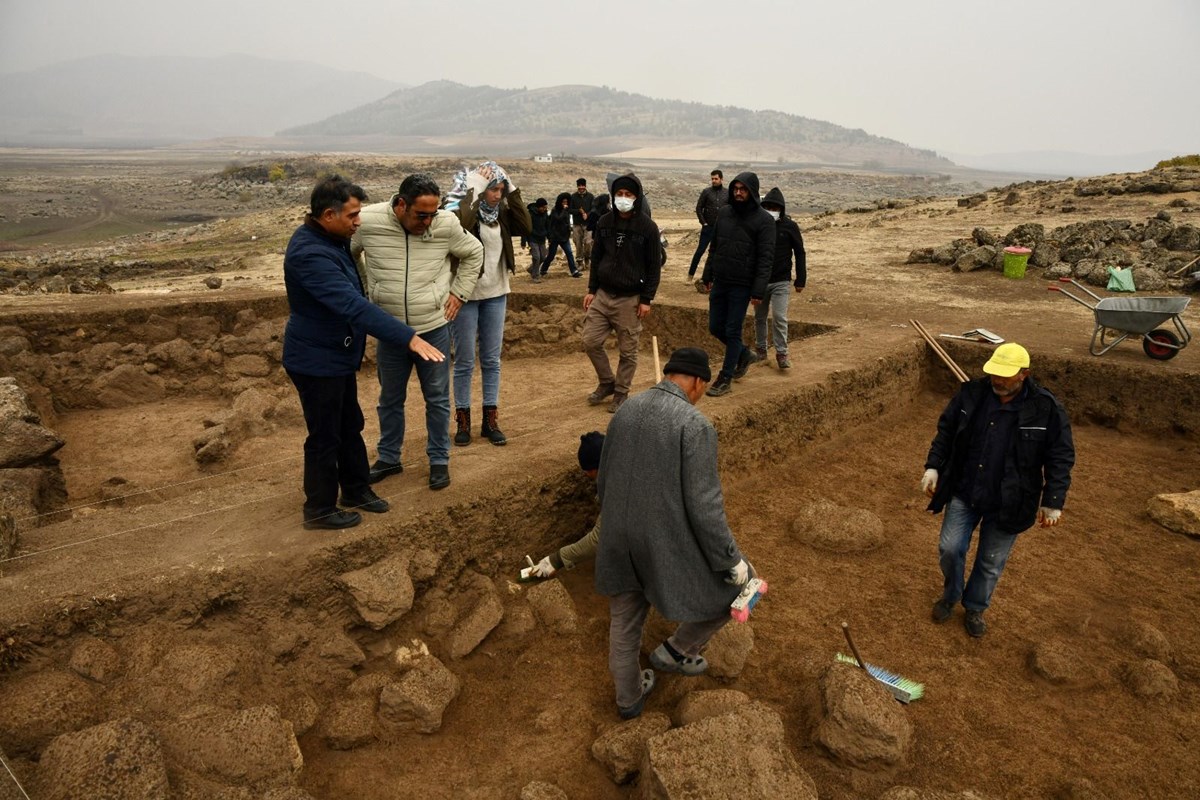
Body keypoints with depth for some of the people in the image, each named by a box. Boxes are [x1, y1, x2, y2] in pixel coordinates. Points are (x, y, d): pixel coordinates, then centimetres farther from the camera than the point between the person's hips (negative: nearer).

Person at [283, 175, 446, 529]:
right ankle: (319, 510, 21)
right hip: (317, 361, -10)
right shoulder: (310, 254, -29)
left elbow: (351, 298, 23)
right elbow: (355, 306, -39)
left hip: (337, 356, 10)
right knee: (325, 437, 4)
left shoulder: (330, 239, 3)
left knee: (350, 427, 20)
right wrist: (409, 337, -43)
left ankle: (356, 490, 37)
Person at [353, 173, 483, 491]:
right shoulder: (368, 221, -12)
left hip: (434, 327, 0)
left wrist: (459, 293, 2)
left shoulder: (447, 224, -12)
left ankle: (439, 460, 25)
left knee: (437, 399, 10)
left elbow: (474, 253, 7)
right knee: (390, 399, 16)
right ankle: (388, 458, 33)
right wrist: (364, 294, 4)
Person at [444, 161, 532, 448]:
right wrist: (473, 192, -26)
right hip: (465, 295, -5)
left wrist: (513, 192, -11)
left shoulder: (500, 212, 5)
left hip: (495, 295, 5)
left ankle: (491, 420, 19)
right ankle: (463, 421, 17)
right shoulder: (461, 207, -11)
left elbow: (526, 226, -8)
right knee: (465, 362, 4)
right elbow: (459, 225, -33)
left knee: (492, 360, 10)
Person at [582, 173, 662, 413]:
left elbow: (654, 265, -5)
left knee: (628, 351, 3)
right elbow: (597, 257, 12)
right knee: (591, 341, 3)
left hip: (630, 299, -4)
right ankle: (607, 382, 24)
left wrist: (647, 299, -9)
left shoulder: (648, 227, -7)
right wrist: (591, 289, 7)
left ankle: (621, 393, 19)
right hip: (602, 294, 4)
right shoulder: (605, 222, 5)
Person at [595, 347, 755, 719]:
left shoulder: (627, 409, 3)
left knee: (624, 622, 25)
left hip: (620, 539, 7)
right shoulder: (695, 425, -19)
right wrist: (732, 561, -9)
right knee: (741, 585, 18)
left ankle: (629, 696, 44)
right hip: (669, 543, -6)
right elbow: (703, 505, -21)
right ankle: (676, 651, 27)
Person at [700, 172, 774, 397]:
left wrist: (759, 291, -18)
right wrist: (707, 276, 13)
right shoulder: (724, 213, 7)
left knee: (732, 331, 0)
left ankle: (726, 378, 12)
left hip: (741, 286, -6)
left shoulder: (763, 220, -9)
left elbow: (766, 258, -12)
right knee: (715, 327, 12)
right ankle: (744, 355, 36)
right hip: (720, 282, 6)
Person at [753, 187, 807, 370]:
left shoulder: (790, 226, -5)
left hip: (781, 282, -3)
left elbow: (800, 253, 1)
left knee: (779, 317, -9)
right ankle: (761, 350, 26)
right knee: (759, 317, 12)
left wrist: (801, 280, -1)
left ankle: (781, 353, 2)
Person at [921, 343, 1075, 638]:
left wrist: (1053, 502, -8)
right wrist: (933, 467, -2)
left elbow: (1061, 457, -6)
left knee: (991, 563, 12)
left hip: (1007, 502, -2)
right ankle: (950, 595, 33)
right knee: (949, 548, 4)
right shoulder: (972, 393, -6)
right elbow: (945, 432, 5)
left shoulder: (1046, 408, -13)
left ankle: (975, 608, 37)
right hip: (963, 492, 2)